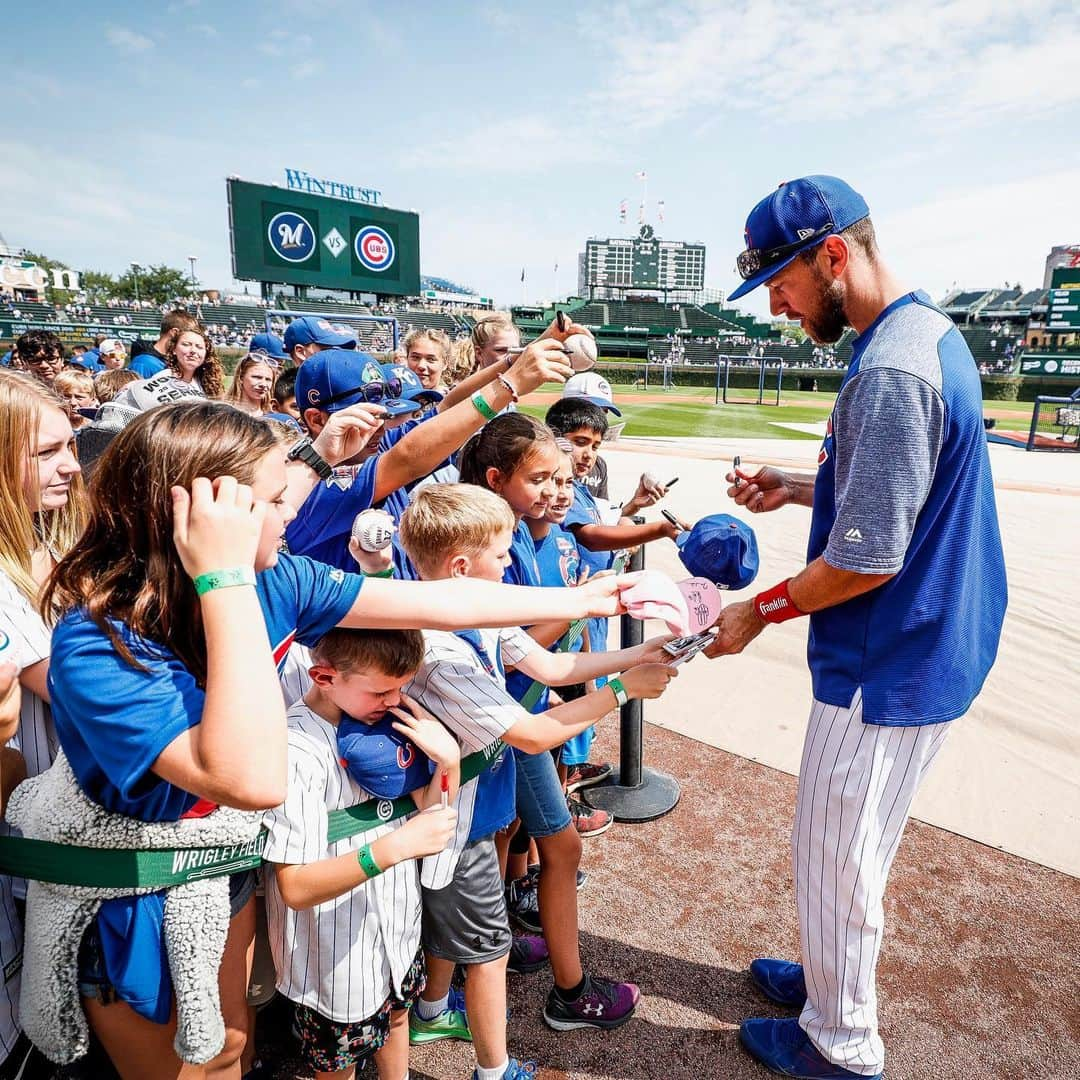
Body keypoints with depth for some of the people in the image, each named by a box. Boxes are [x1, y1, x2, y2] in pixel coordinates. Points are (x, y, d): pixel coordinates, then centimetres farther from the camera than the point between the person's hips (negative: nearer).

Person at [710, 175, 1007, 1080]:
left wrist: (760, 612, -12)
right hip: (927, 647, 10)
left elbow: (868, 559, -25)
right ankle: (832, 974, 47)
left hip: (887, 671, -10)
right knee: (848, 848, 25)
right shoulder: (931, 330, 8)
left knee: (836, 855, 10)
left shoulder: (890, 371, -25)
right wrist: (800, 489, 7)